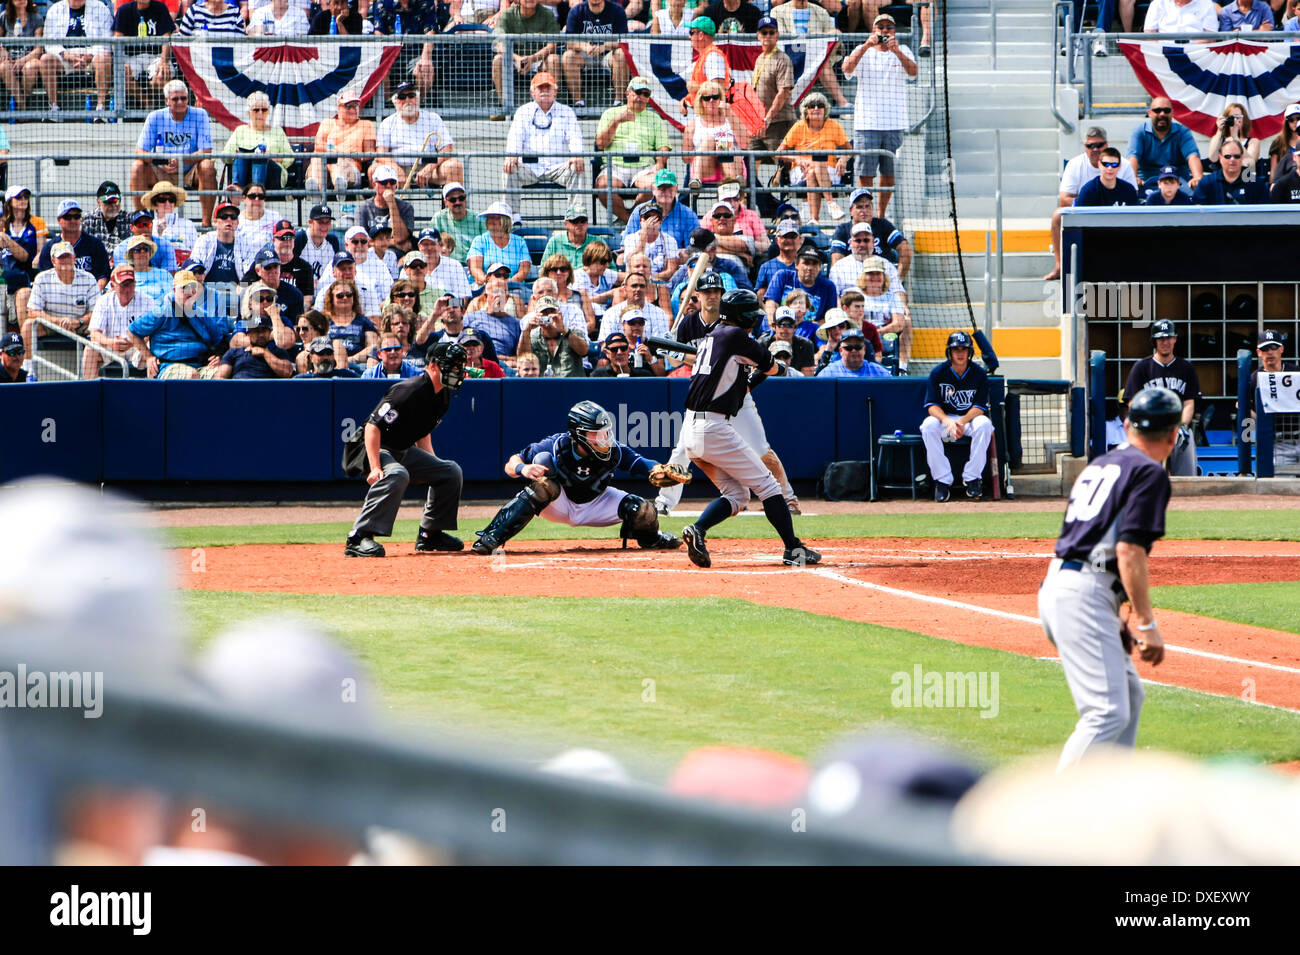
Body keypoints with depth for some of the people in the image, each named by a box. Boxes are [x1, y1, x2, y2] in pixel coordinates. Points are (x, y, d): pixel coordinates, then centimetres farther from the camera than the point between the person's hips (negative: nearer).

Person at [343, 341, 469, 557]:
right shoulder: (409, 391, -25)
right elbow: (373, 426, -29)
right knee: (396, 475, -38)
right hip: (376, 449, -10)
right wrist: (375, 468, -36)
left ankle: (430, 534, 17)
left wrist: (432, 464, 13)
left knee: (450, 471, 7)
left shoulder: (443, 396, 5)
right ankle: (358, 538, -40)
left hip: (404, 451, 10)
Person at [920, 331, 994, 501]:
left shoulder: (979, 374, -5)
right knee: (928, 426, -32)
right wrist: (948, 422, -31)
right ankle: (943, 480, -29)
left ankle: (972, 478, -24)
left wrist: (962, 422, -29)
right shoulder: (938, 372, -5)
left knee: (984, 425, -34)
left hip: (970, 417, 0)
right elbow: (932, 405, -11)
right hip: (945, 417, 0)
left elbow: (979, 407, -10)